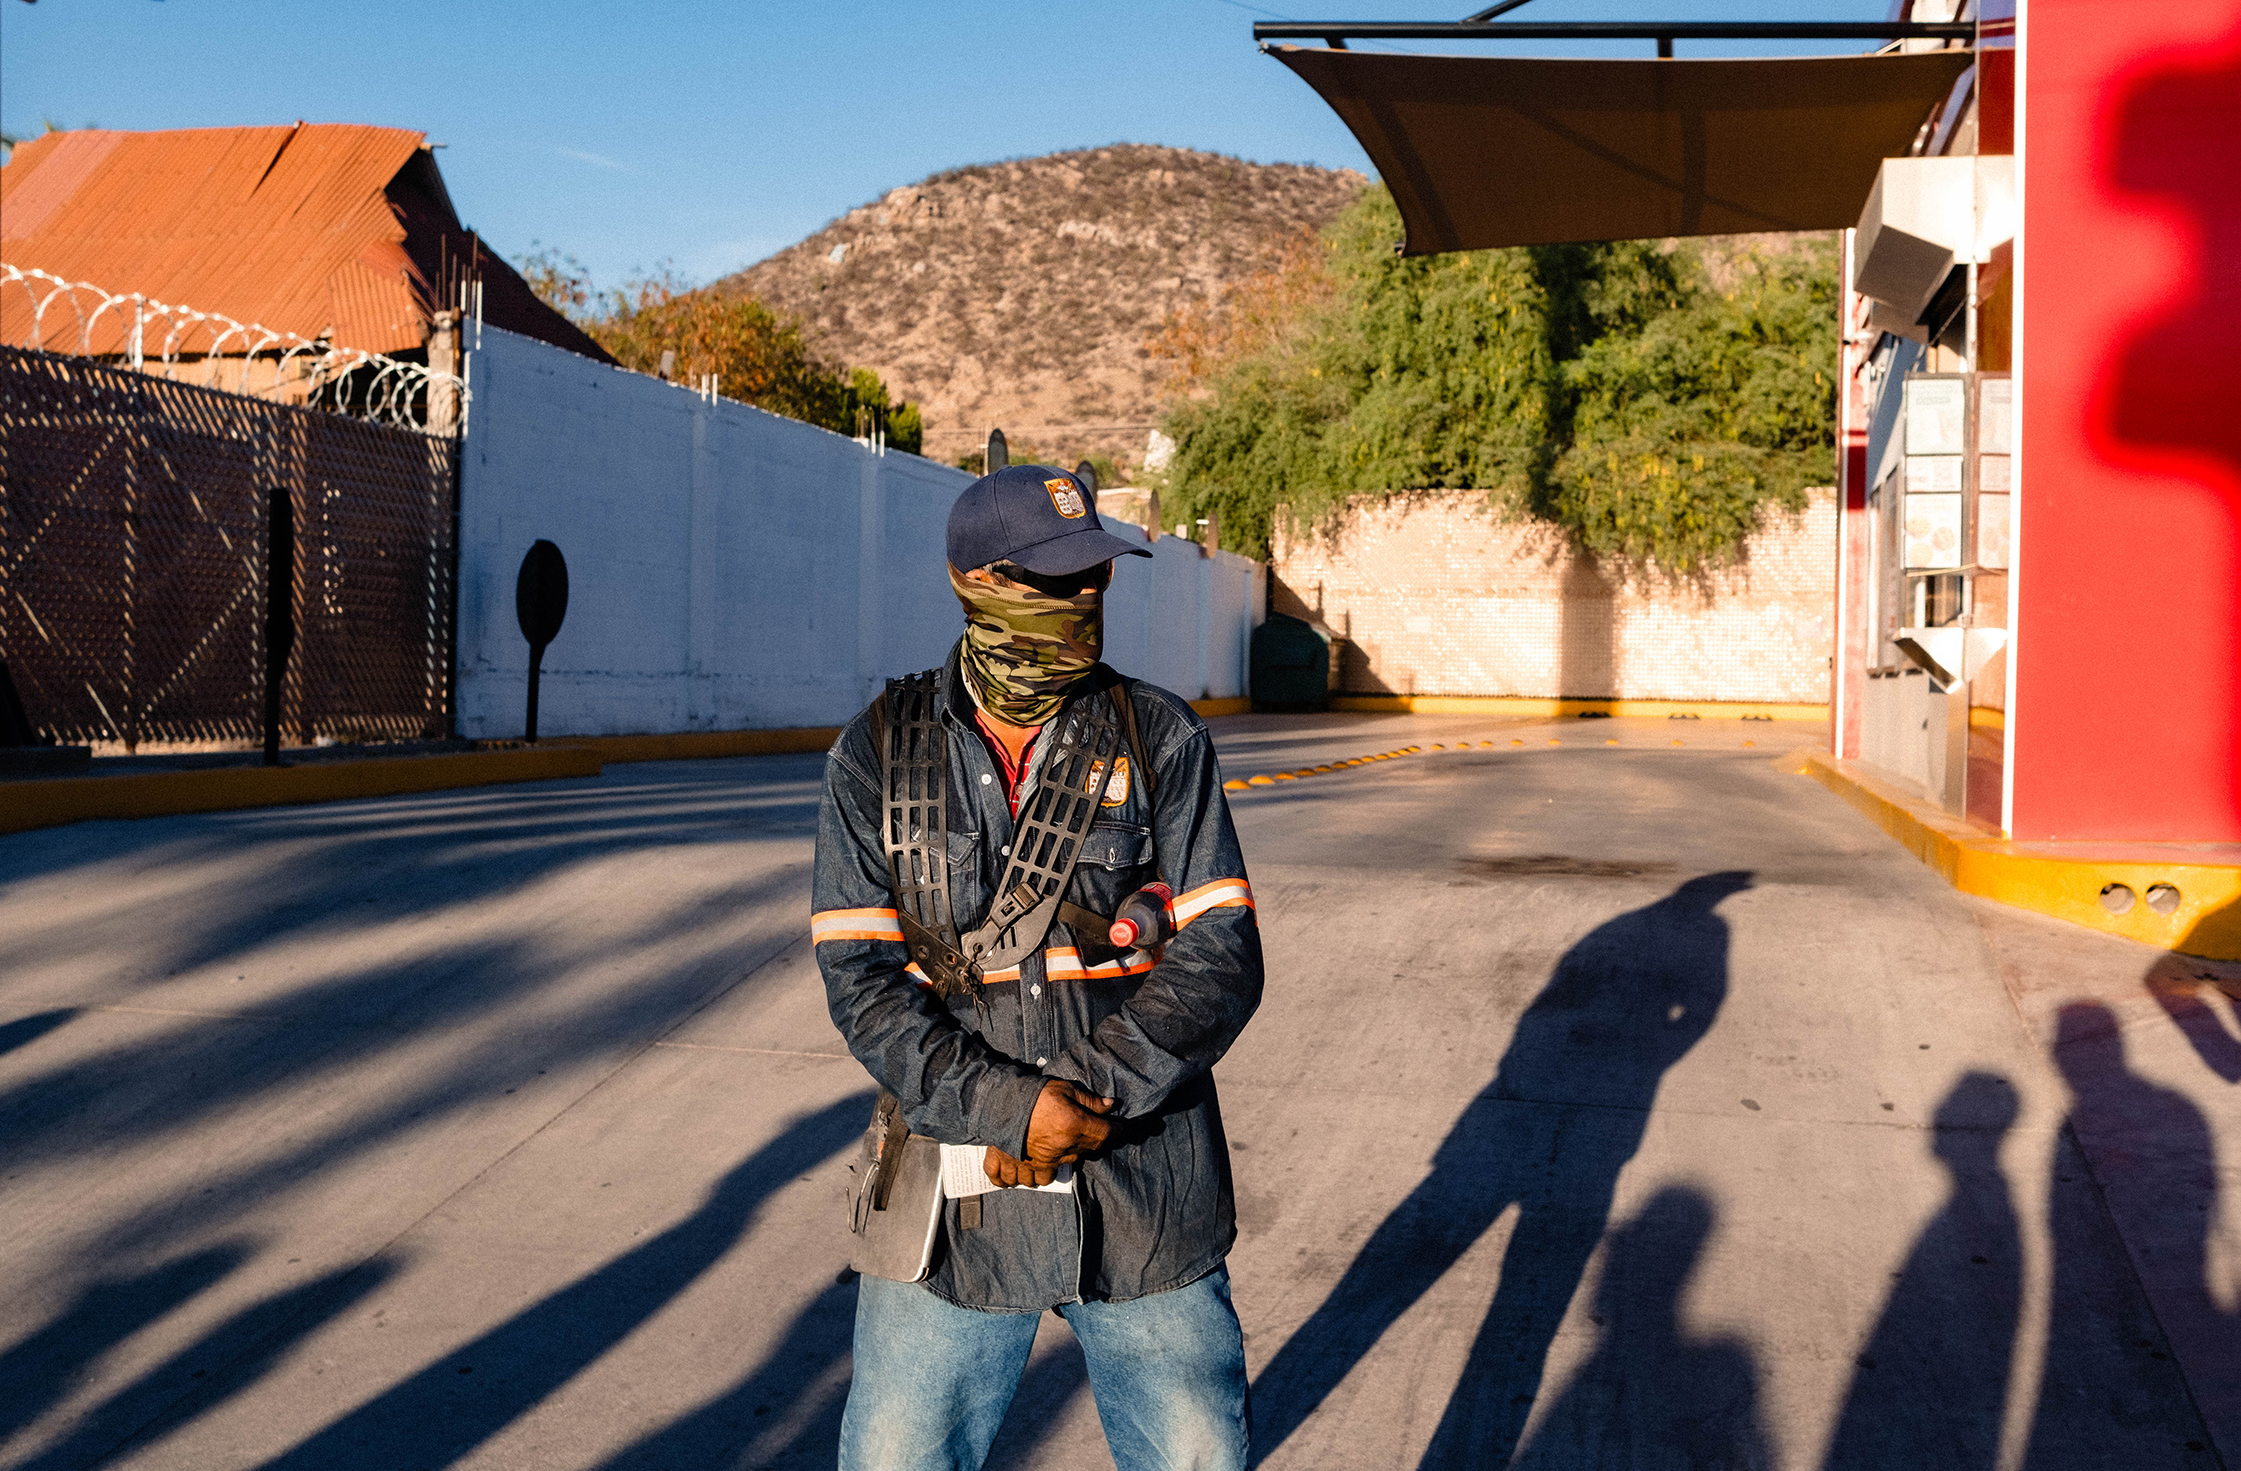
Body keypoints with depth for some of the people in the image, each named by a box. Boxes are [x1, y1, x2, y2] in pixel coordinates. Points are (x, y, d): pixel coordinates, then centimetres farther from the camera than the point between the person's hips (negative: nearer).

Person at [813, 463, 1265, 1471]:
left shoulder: (1161, 741, -1)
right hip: (956, 1210, 0)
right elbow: (861, 981, -7)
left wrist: (1089, 1098, -16)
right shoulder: (879, 758, -2)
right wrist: (1011, 1108, -19)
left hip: (1148, 1201, 0)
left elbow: (1221, 959, -6)